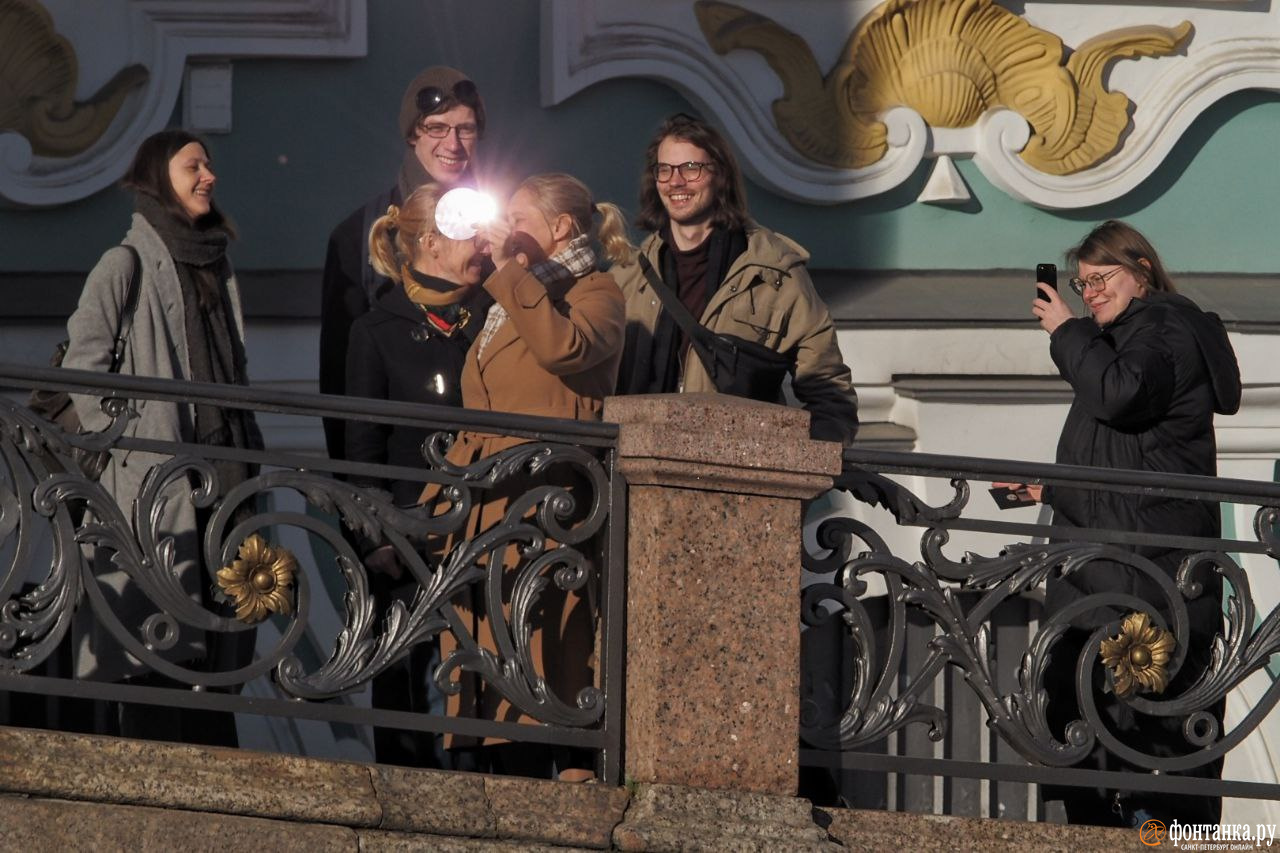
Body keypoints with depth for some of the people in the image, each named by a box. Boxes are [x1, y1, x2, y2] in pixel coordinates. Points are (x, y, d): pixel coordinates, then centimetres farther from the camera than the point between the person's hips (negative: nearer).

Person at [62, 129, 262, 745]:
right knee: (156, 643, -7)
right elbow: (82, 367, -7)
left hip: (222, 479, 7)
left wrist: (249, 449, 16)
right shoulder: (126, 265, -3)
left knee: (217, 641, 7)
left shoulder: (216, 267, 19)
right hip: (153, 484, -7)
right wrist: (120, 443, -12)